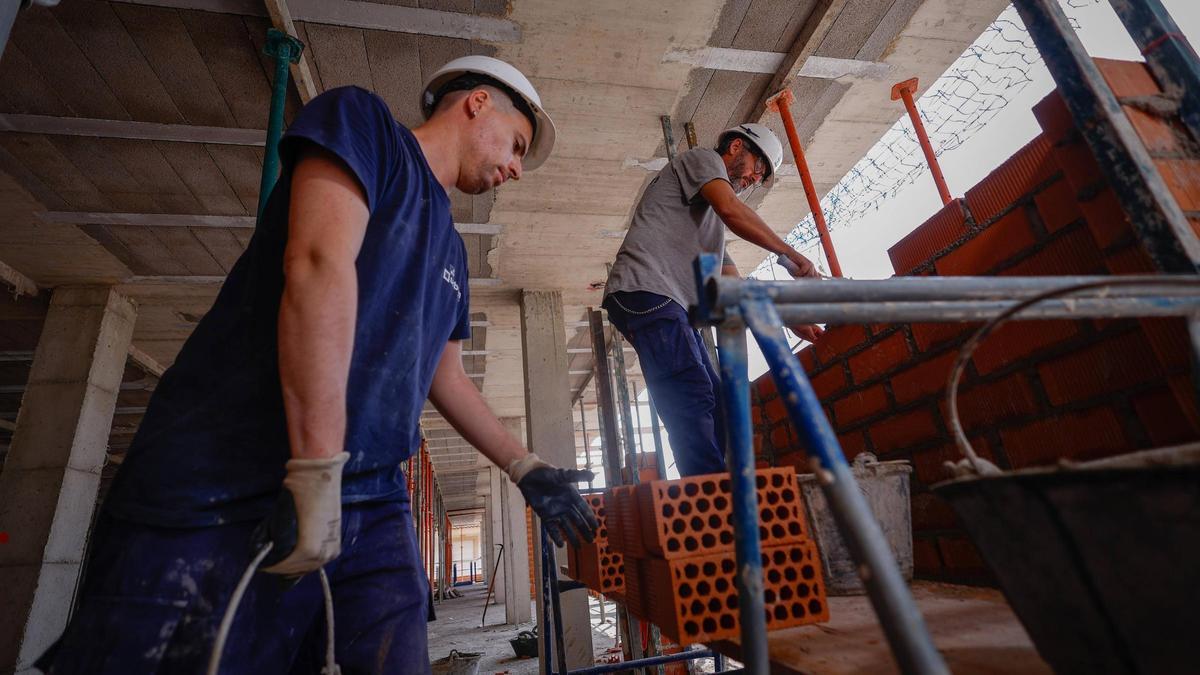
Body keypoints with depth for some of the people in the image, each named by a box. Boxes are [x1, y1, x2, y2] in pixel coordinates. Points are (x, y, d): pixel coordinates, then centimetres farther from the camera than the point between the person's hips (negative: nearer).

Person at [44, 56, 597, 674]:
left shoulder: (451, 250, 20)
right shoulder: (362, 119, 1)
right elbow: (318, 264, -16)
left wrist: (526, 470, 22)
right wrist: (317, 471, -21)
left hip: (371, 509, 7)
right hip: (227, 490, -7)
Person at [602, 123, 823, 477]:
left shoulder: (711, 223, 37)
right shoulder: (702, 158, 13)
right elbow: (732, 209, -9)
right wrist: (790, 253, 0)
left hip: (675, 308, 10)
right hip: (646, 289, -10)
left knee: (714, 408, 1)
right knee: (693, 399, -24)